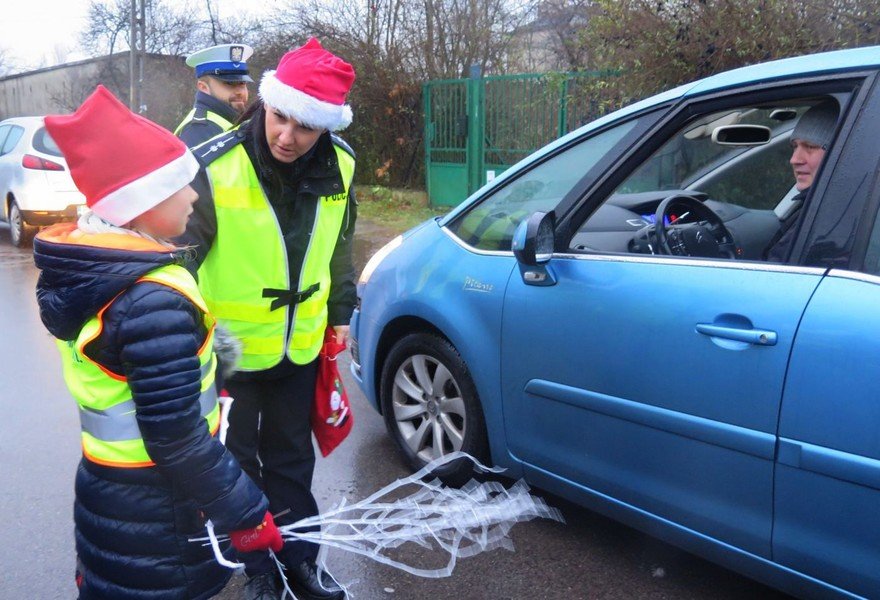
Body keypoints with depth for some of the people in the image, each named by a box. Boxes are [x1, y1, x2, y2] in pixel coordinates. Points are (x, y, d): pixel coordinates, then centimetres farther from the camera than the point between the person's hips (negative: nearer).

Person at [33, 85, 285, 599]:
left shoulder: (84, 267, -1)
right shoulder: (155, 304, -30)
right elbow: (177, 438, -27)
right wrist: (246, 513, -17)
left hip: (105, 491, 8)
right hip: (155, 516, -8)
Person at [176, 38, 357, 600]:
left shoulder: (338, 165, -9)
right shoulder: (215, 168, -25)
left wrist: (339, 314, 13)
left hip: (300, 344, 4)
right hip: (229, 347, -3)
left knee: (292, 459, 19)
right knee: (238, 462, 14)